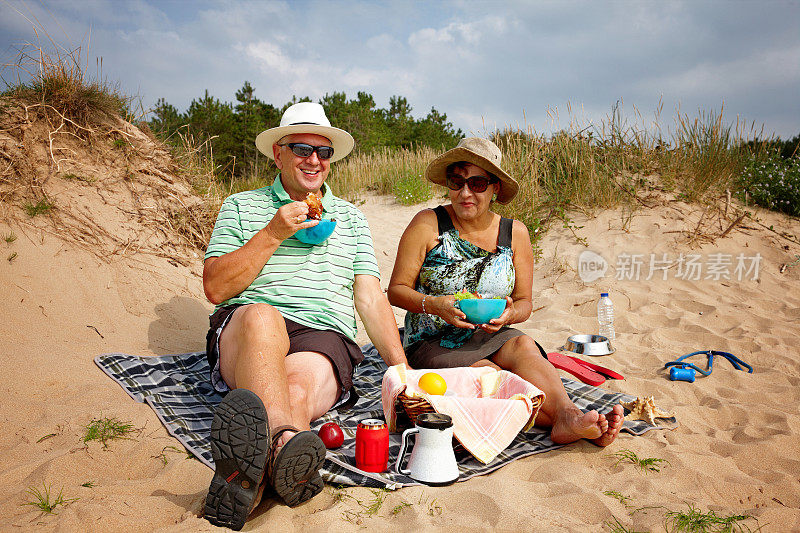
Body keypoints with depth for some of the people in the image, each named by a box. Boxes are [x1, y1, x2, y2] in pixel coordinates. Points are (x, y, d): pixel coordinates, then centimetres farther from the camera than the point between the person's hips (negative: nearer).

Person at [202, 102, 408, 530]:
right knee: (261, 317, -38)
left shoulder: (351, 218, 24)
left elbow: (370, 296, 16)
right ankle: (285, 441, -62)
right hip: (243, 333, -1)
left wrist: (401, 369, 2)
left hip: (324, 336, 2)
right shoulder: (240, 206, 17)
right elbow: (216, 288, 5)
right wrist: (273, 233, -4)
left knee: (299, 386, -34)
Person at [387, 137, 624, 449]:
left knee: (523, 346, -31)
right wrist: (434, 304, -23)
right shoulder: (428, 225, -5)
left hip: (489, 339, 3)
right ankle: (570, 424, -43)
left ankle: (567, 415, -49)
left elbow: (524, 303, 10)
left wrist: (509, 314, -15)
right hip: (433, 345, -3)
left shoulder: (514, 233, 5)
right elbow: (396, 290, -3)